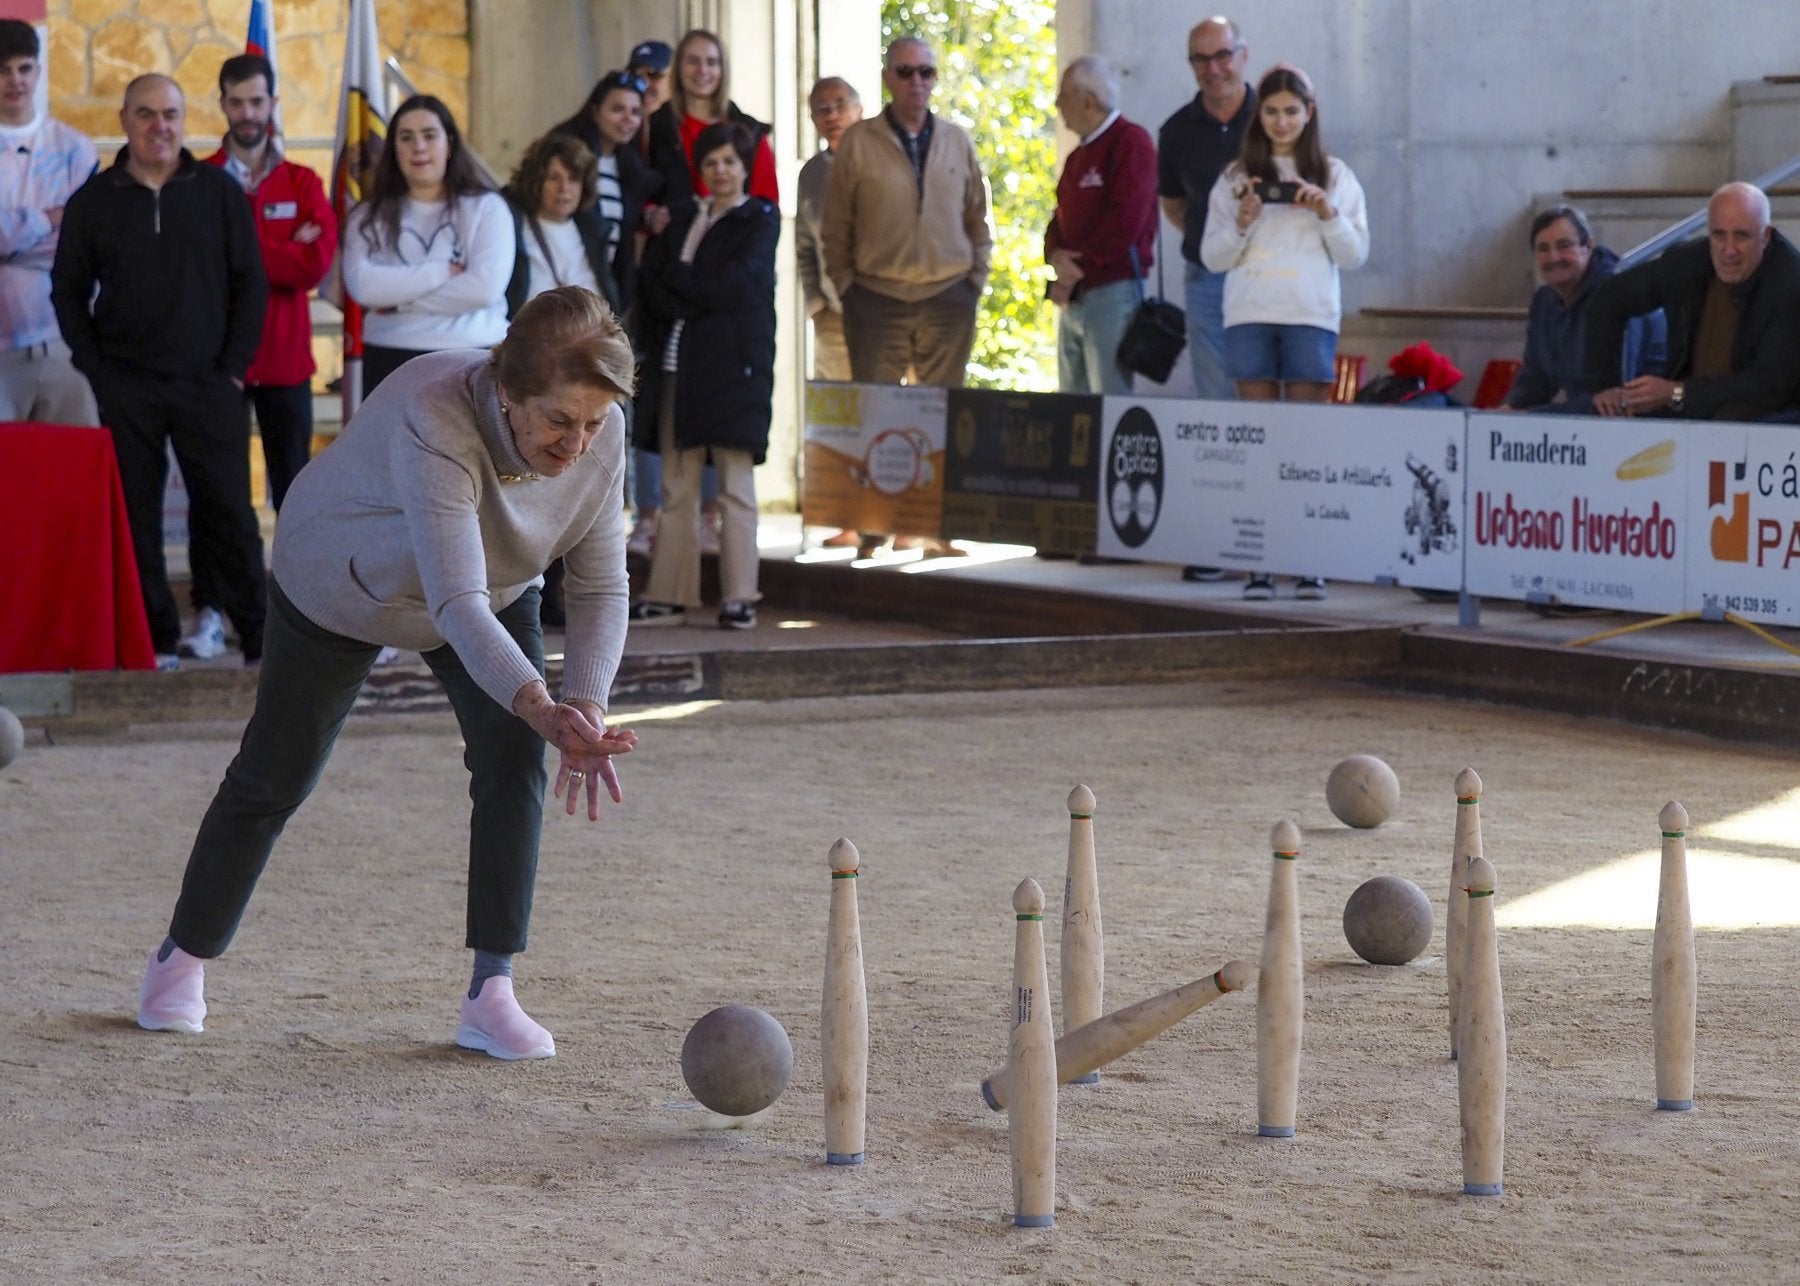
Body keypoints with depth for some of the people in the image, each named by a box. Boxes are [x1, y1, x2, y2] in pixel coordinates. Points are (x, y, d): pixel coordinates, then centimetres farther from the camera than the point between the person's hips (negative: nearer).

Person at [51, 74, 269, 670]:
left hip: (207, 383, -1)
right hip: (124, 388, 1)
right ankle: (156, 638, 9)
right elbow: (68, 291, 9)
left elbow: (251, 285, 5)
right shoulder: (93, 201, 6)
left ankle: (259, 637, 2)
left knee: (228, 511, -4)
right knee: (135, 514, 2)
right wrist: (95, 369, -1)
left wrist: (234, 367, -2)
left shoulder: (219, 192, 4)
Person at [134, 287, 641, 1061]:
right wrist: (541, 706, -64)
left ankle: (491, 993, -10)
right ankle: (183, 957, 32)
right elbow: (458, 605, -52)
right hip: (341, 586, -4)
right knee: (275, 776, 9)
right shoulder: (434, 418, -45)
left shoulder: (600, 437, -28)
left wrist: (584, 710, -38)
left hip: (496, 588, 4)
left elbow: (601, 588, -22)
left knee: (515, 757, -17)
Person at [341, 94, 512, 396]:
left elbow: (485, 287, -12)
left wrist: (401, 299, -8)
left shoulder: (486, 207, 2)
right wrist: (444, 271, -11)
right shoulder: (370, 215, 8)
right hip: (391, 361, 2)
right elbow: (363, 285, -9)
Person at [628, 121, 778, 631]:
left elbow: (732, 285, -9)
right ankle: (668, 596, 4)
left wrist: (678, 277, 0)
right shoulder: (683, 221, 20)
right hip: (677, 364, 5)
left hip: (734, 364, -5)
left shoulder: (760, 220, 4)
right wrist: (699, 301, -9)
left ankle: (739, 598, -6)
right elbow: (653, 285, 7)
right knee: (677, 488, 3)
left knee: (735, 484, -6)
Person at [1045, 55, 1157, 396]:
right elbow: (1060, 219, 19)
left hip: (1113, 291, -9)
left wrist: (1076, 270, -13)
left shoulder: (1131, 142, -7)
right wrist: (1055, 255, -4)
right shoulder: (1077, 157, 22)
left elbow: (1125, 221, -17)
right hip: (1074, 298, 9)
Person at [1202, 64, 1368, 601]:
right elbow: (1212, 257, 8)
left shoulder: (1335, 177, 9)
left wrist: (1327, 215, -9)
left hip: (1310, 316, -1)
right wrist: (1241, 222, -10)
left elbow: (1356, 254, 7)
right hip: (1249, 315, 1)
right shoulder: (1236, 178, 9)